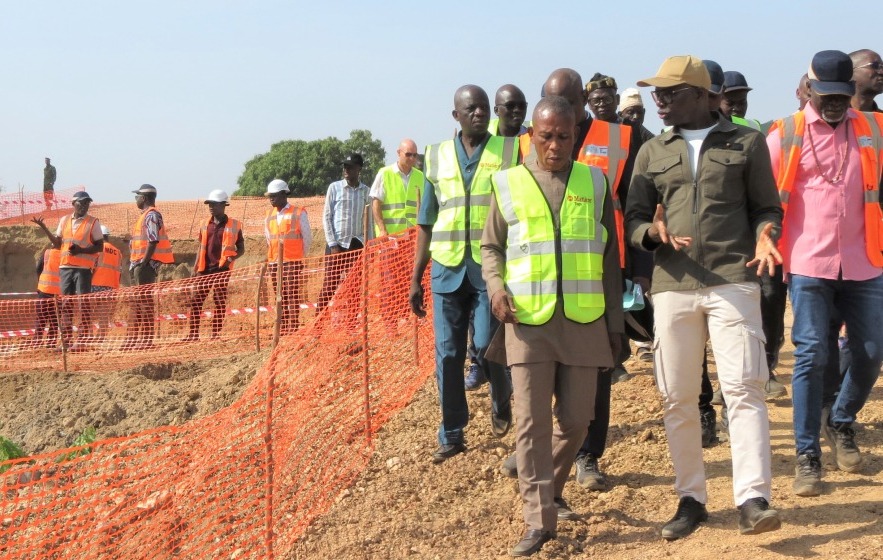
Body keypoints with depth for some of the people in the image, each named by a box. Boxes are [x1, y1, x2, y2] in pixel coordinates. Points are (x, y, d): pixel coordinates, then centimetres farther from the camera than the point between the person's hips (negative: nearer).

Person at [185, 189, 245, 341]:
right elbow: (200, 248, 17)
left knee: (220, 303, 1)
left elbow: (241, 249, 5)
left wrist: (231, 258, -14)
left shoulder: (234, 225, 1)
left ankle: (216, 334, 8)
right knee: (195, 300, 0)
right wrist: (195, 268, 9)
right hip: (205, 270, 4)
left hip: (222, 269, -4)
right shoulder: (205, 225, 12)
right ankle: (193, 333, 5)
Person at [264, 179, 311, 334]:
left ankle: (294, 328, -6)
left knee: (293, 297, -7)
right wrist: (270, 257, 16)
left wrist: (300, 257, 4)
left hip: (293, 262, -5)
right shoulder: (269, 215, 13)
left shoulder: (298, 213, -3)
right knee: (280, 297, 7)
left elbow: (307, 238, 1)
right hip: (274, 262, 5)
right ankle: (282, 328, 12)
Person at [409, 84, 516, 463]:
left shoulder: (510, 151, 2)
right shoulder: (437, 156, 9)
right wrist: (415, 278, 9)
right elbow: (426, 223, 12)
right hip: (447, 270, 3)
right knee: (447, 355, 4)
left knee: (488, 346, -6)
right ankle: (451, 435, 16)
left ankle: (501, 401, 27)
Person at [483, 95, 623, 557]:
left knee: (576, 419, 9)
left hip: (584, 322, 2)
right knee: (532, 421, -4)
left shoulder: (595, 183, 8)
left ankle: (550, 490, 33)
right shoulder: (508, 184, 4)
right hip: (528, 321, -1)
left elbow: (609, 259, 10)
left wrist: (615, 323, 8)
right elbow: (491, 246, 13)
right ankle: (538, 519, 3)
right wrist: (496, 286, -7)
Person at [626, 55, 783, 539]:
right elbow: (633, 218, 13)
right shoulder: (652, 152, 15)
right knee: (677, 397, 5)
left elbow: (767, 207, 11)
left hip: (733, 281, -3)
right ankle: (691, 498, 17)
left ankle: (752, 499, -11)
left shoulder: (747, 143, 8)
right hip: (672, 285, 3)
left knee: (743, 387, -12)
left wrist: (764, 237, -11)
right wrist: (653, 232, -10)